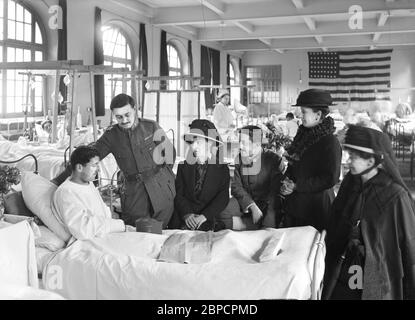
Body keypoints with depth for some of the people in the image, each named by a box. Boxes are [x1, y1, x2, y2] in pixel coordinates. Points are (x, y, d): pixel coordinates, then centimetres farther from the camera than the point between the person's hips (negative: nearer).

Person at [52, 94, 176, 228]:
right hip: (134, 192, 1)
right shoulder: (111, 135, 0)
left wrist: (166, 175, 7)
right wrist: (58, 180, -2)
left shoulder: (151, 126, 0)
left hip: (161, 186, 0)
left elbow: (169, 150, 13)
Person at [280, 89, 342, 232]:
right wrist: (287, 181, -4)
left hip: (316, 209, -7)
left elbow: (331, 178, -19)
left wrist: (296, 186, -18)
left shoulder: (330, 142, -14)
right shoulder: (303, 134, 9)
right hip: (293, 204, 7)